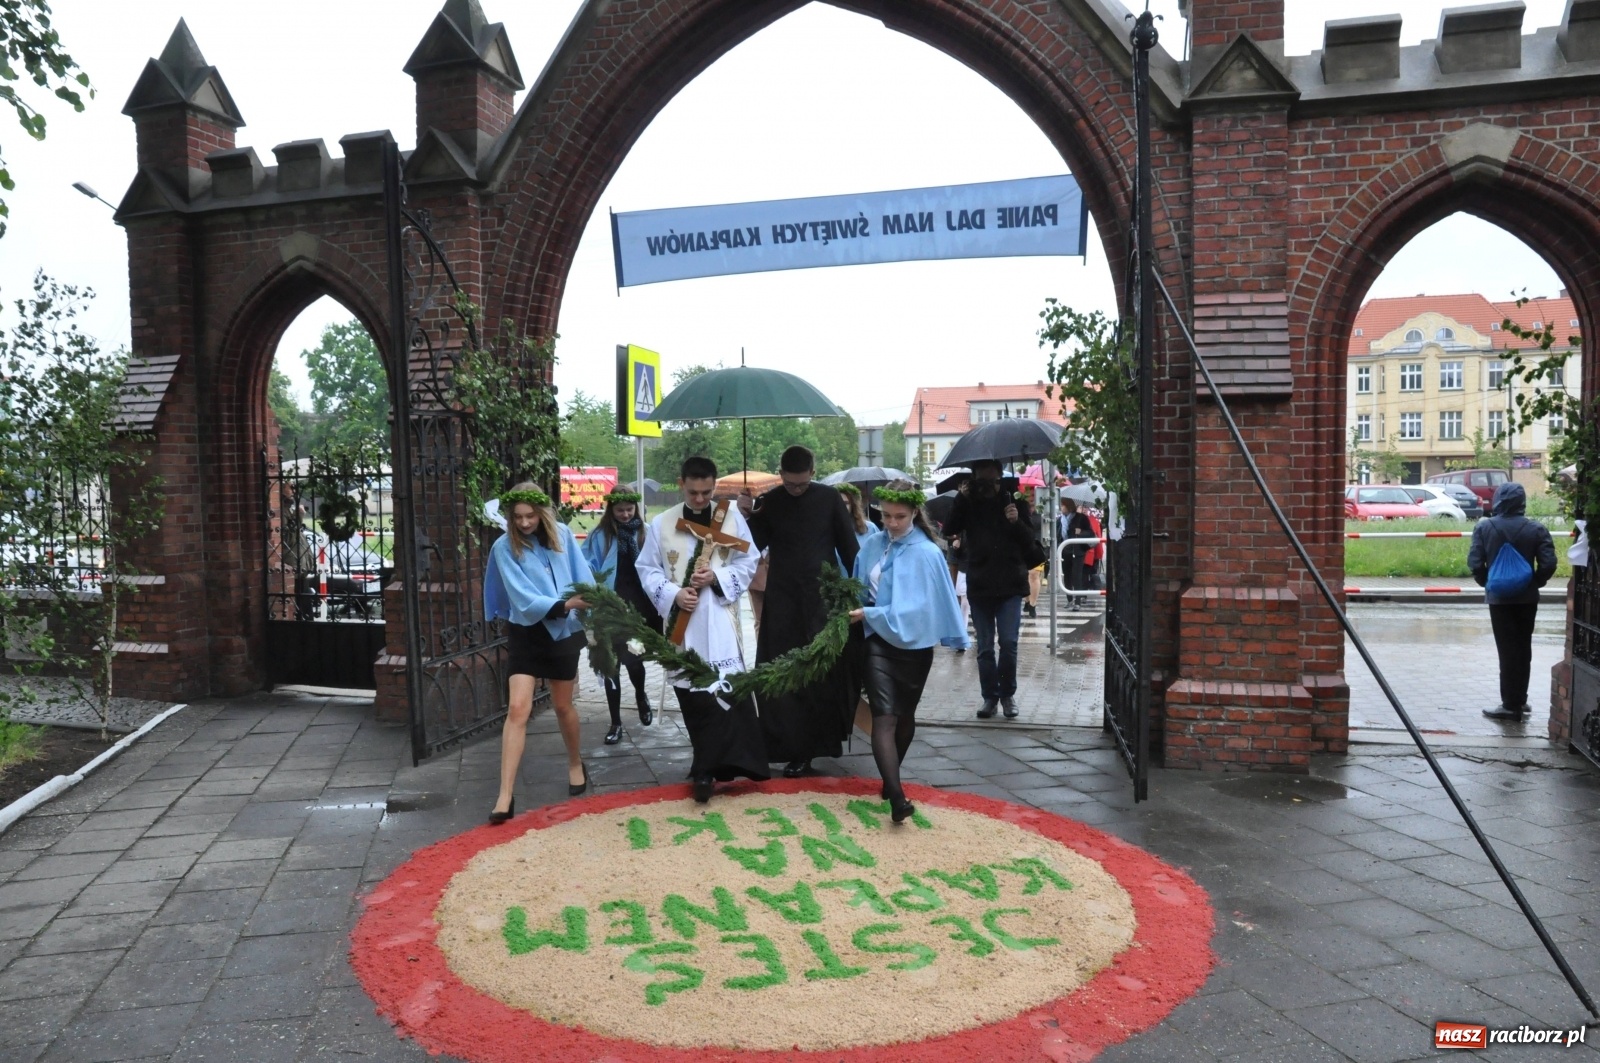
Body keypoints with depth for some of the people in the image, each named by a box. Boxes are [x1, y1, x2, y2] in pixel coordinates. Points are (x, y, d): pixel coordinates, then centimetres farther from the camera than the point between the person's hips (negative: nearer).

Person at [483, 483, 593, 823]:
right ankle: (505, 796, -8)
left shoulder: (563, 535, -2)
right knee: (518, 708, -11)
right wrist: (565, 604, -28)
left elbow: (583, 577, 3)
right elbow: (523, 599, -18)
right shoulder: (505, 547, -10)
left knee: (563, 706, 15)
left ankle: (576, 764, 41)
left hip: (563, 633, 2)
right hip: (526, 634, -2)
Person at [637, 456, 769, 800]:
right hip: (682, 624, 1)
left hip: (720, 620, -1)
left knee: (728, 691, -9)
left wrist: (717, 577, -14)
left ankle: (708, 767, -1)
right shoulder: (661, 524, 3)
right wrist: (672, 594, -11)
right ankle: (708, 765, 20)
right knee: (692, 696, 6)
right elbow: (647, 570, 5)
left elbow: (747, 564, 3)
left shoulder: (731, 517, 2)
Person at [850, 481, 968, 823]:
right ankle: (897, 798, -19)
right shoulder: (872, 544, 1)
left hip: (913, 642, -1)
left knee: (904, 715, 14)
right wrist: (856, 609, -6)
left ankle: (890, 780, 36)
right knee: (884, 717, -12)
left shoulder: (926, 552, -11)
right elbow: (861, 588, 13)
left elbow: (916, 604, -15)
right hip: (879, 640, 1)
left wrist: (870, 614, -18)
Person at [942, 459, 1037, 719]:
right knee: (985, 646, 7)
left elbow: (1029, 540, 1)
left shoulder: (1014, 502, 1)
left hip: (1010, 585, -1)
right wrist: (961, 499, -18)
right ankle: (990, 696, 17)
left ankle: (1008, 694, 14)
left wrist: (1016, 522, -18)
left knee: (1008, 642, -4)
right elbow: (949, 530, -11)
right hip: (979, 586, 1)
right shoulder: (969, 504, 2)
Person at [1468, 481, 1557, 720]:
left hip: (1499, 597, -2)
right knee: (1523, 648, 14)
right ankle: (1520, 700, 23)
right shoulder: (1536, 529, -5)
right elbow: (1548, 564, -10)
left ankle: (1511, 705, 2)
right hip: (1527, 597, 2)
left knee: (1507, 649, 3)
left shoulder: (1484, 527, -8)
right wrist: (1535, 582, 7)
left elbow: (1475, 562, -11)